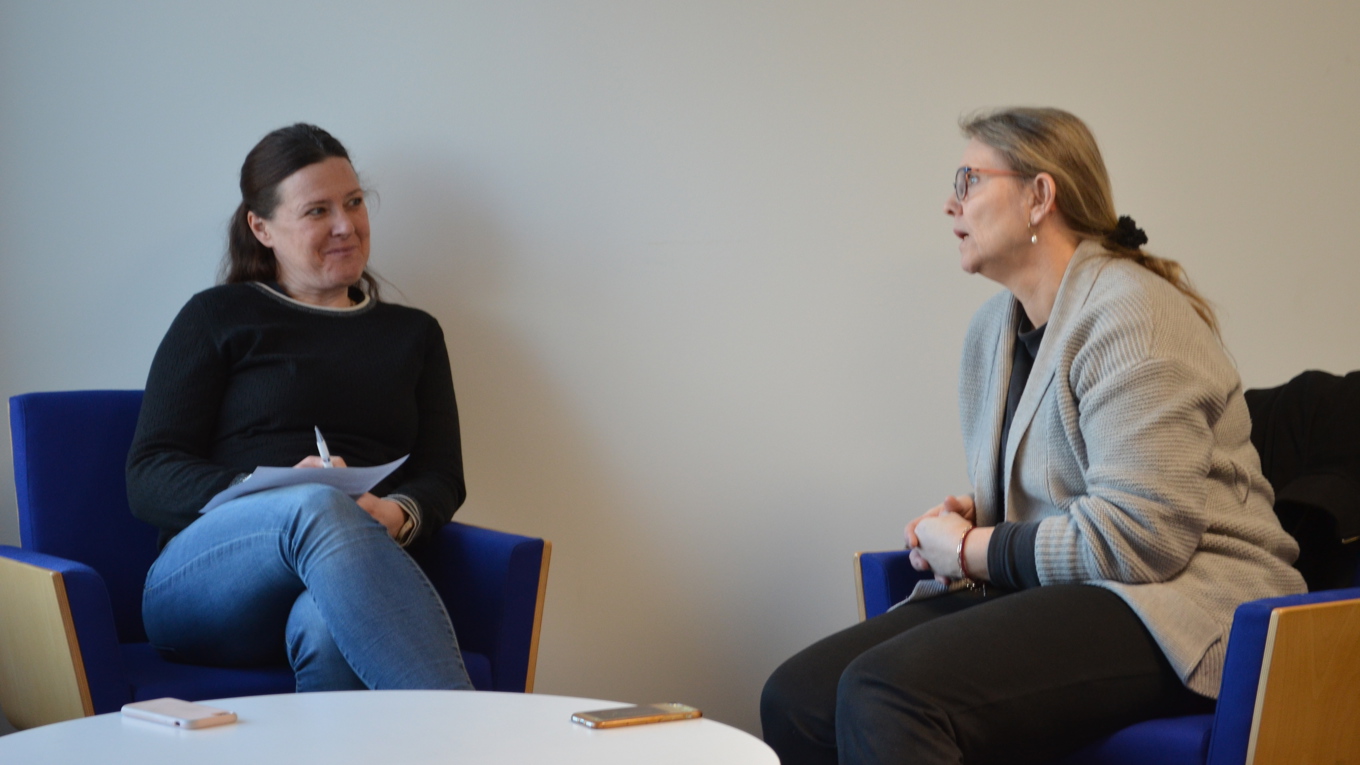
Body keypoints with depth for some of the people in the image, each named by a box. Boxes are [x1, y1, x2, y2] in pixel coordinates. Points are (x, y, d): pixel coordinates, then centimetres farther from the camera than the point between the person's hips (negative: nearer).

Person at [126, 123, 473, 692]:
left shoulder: (413, 335, 27)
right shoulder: (217, 318, 16)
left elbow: (442, 479, 15)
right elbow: (147, 479, 5)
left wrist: (396, 514, -12)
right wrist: (268, 494, -16)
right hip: (206, 589, -2)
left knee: (328, 624, -39)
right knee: (318, 507, -39)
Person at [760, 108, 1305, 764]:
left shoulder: (1128, 314, -12)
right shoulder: (992, 327, 17)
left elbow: (1139, 536, -21)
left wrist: (971, 552, -10)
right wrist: (965, 516, 7)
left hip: (1170, 607, -9)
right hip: (1039, 591, 9)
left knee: (885, 695, -32)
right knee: (794, 699, -13)